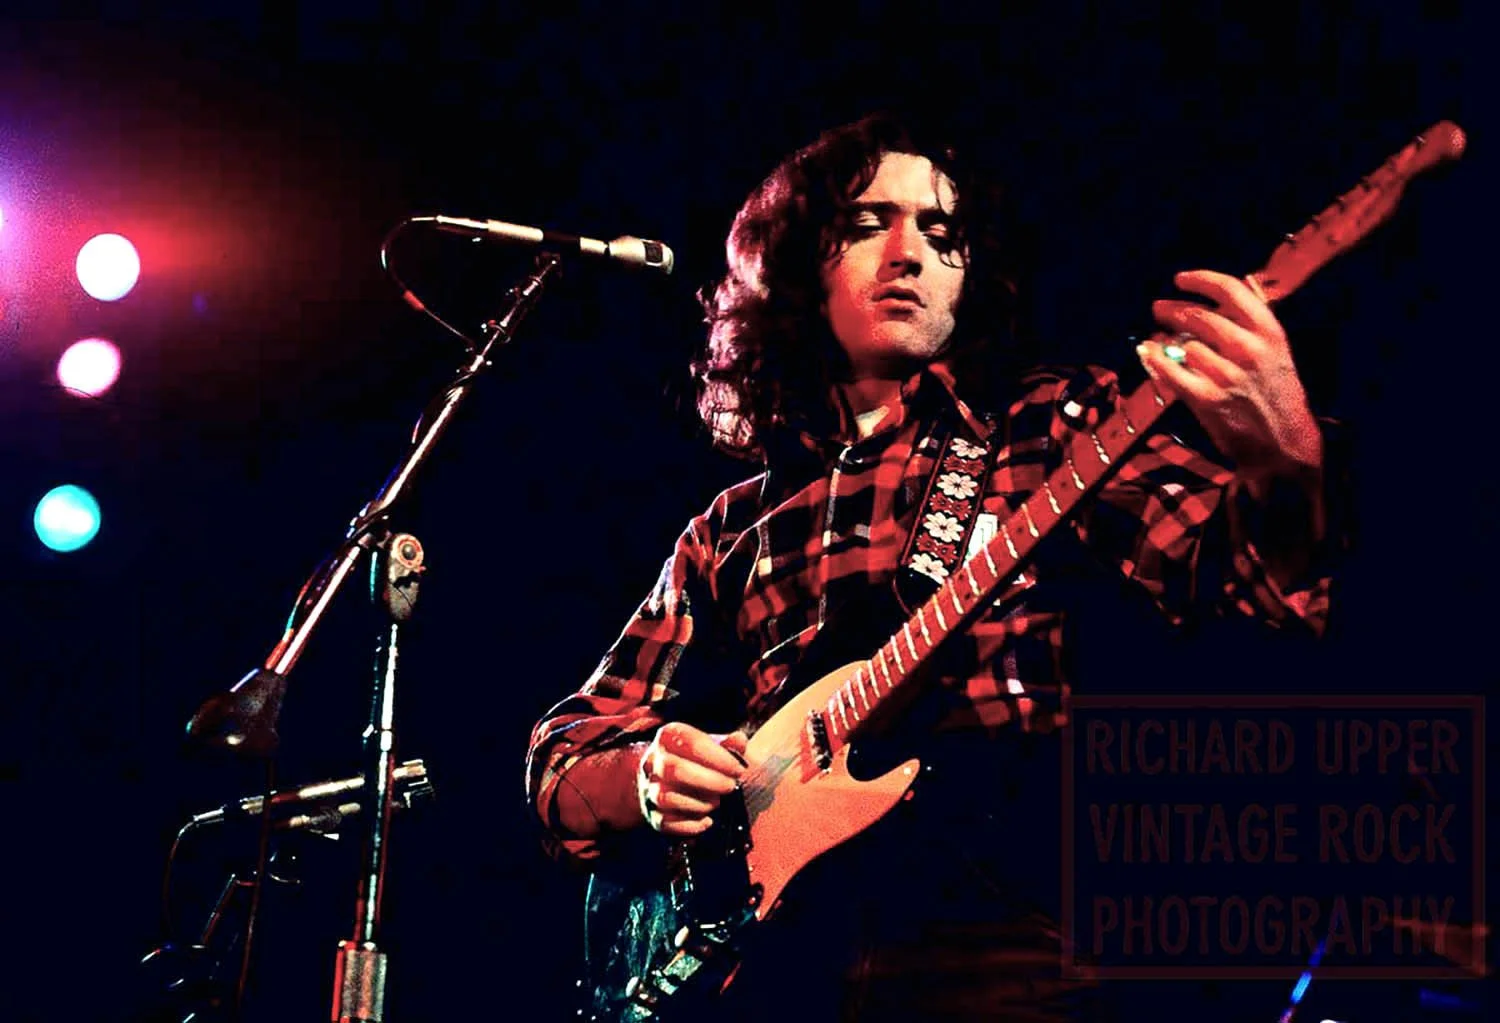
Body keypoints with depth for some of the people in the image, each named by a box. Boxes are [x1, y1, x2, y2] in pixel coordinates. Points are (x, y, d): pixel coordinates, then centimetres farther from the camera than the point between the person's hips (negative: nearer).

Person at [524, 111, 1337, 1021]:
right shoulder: (735, 530, 17)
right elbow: (563, 751, 18)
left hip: (996, 945, -2)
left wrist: (1286, 467, -28)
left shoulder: (1057, 428, 9)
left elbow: (1235, 569, -6)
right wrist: (645, 775, -4)